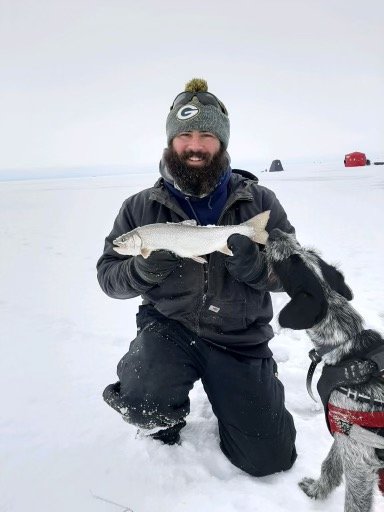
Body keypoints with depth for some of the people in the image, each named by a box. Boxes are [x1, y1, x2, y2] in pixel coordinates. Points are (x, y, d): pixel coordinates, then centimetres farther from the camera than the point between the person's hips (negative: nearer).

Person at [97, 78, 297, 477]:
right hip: (168, 327, 0)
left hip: (240, 338, 1)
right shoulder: (140, 207, 0)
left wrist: (253, 264, -25)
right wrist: (143, 270, -22)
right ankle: (167, 421, 9)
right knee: (144, 404, -31)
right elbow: (108, 275, 1)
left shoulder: (259, 201, -2)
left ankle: (224, 395, 36)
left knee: (268, 459, 5)